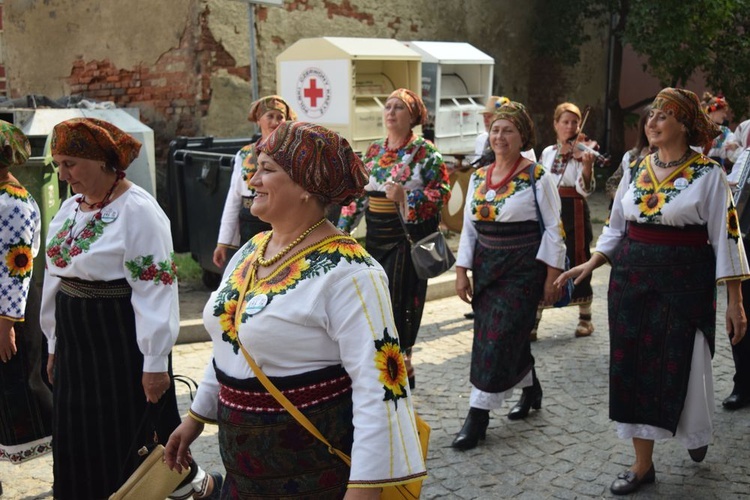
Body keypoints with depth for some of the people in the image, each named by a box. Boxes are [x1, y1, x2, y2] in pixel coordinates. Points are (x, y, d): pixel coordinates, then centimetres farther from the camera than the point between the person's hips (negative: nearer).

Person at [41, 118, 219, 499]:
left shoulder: (138, 211, -16)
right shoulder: (71, 208, 8)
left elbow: (155, 291, -18)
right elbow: (56, 279, 16)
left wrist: (155, 363, -18)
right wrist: (55, 345, 18)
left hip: (122, 345, -8)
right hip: (76, 343, 8)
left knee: (130, 442, 4)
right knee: (80, 445, 14)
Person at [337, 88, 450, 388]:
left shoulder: (425, 152, -6)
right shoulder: (374, 151, 11)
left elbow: (442, 193, -11)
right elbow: (358, 194, 14)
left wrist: (406, 197, -23)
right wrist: (343, 228, 9)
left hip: (408, 237, -6)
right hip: (376, 237, 6)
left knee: (398, 300, -3)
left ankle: (402, 361, 13)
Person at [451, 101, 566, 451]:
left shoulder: (537, 177, -6)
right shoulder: (478, 178, 9)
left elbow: (553, 229, -5)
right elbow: (469, 228, 12)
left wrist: (552, 277, -9)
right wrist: (462, 271, 5)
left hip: (523, 268, -5)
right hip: (487, 268, 6)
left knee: (498, 338, -8)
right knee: (510, 336, 11)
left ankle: (478, 415, -2)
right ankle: (531, 389, 37)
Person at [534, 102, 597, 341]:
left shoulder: (582, 153, -3)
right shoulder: (547, 153, 10)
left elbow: (585, 189, -15)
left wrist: (587, 166, -32)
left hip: (573, 215, -3)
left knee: (577, 265, 5)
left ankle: (585, 318, 22)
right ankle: (533, 321, 5)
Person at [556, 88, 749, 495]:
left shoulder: (708, 174, -6)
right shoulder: (636, 170, 8)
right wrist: (590, 264, 1)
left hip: (685, 283, -4)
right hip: (632, 278, 4)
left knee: (680, 368, 3)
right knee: (632, 366, 5)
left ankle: (695, 431, 39)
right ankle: (643, 463, 18)